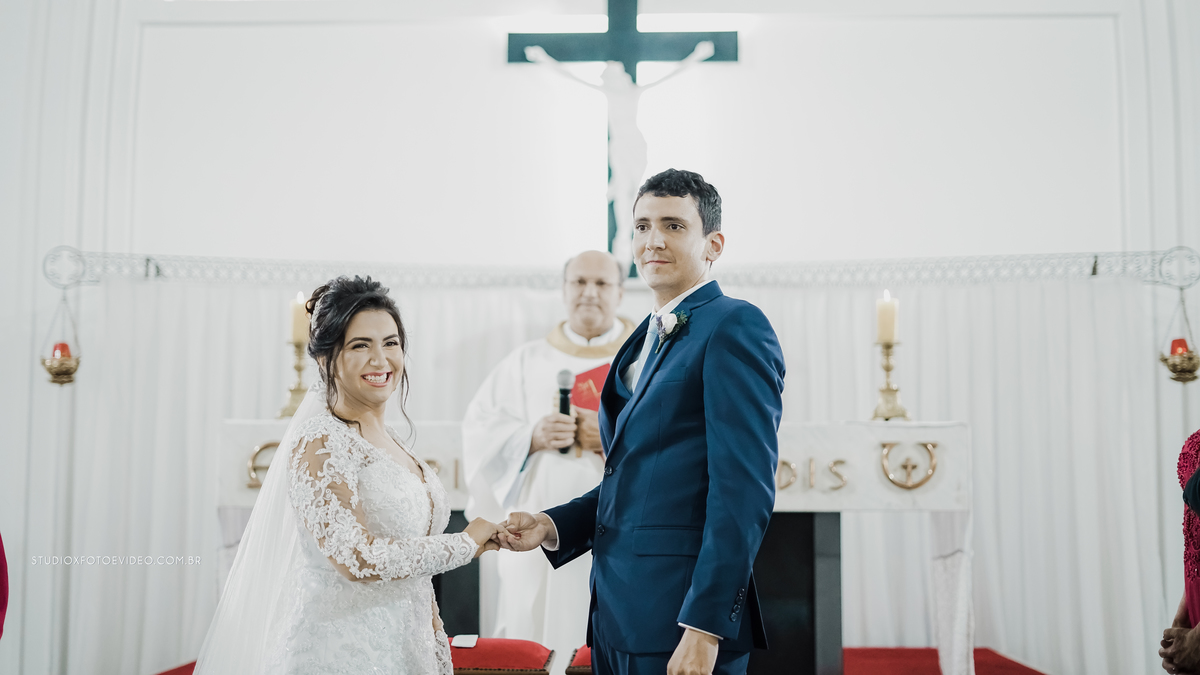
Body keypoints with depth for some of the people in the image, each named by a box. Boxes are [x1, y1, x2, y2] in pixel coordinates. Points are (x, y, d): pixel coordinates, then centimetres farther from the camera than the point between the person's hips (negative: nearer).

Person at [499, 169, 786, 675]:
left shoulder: (735, 326, -10)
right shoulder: (644, 340, 16)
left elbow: (744, 490, -18)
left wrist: (705, 626, -21)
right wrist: (554, 526, 5)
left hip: (683, 617, -8)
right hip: (616, 614, 8)